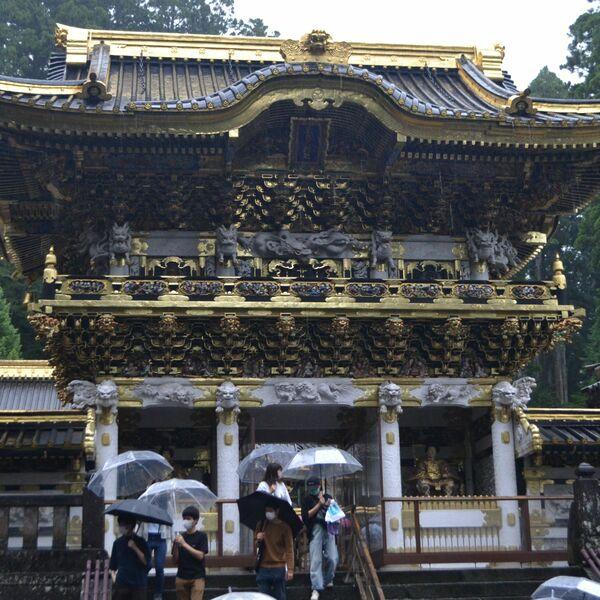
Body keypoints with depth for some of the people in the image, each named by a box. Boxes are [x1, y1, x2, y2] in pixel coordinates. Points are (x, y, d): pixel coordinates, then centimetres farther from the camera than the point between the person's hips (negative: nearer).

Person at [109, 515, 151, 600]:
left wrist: (135, 548, -14)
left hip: (138, 584, -2)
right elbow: (112, 564, 17)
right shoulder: (118, 542, 8)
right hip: (121, 583, 2)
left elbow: (146, 561, -7)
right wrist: (113, 575, 1)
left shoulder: (140, 542, 2)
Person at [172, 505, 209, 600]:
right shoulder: (180, 537, 9)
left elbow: (200, 556, -11)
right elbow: (175, 560, 8)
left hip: (197, 577, -4)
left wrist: (184, 544, -16)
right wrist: (176, 546, -10)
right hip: (181, 577, 4)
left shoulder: (201, 536, 0)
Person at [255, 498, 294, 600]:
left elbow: (289, 549, -9)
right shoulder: (261, 525, 7)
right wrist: (258, 540, -6)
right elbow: (255, 544, 19)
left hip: (279, 568, -4)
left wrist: (290, 569, -16)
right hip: (263, 568, 4)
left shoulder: (284, 527, -6)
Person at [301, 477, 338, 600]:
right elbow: (305, 517, -4)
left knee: (332, 558, -5)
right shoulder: (307, 500, 9)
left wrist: (328, 506, -5)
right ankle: (316, 589, -7)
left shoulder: (328, 497, 15)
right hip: (315, 531, -2)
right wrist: (319, 504, -6)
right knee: (316, 560, -9)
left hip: (329, 530, 2)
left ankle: (327, 580, 21)